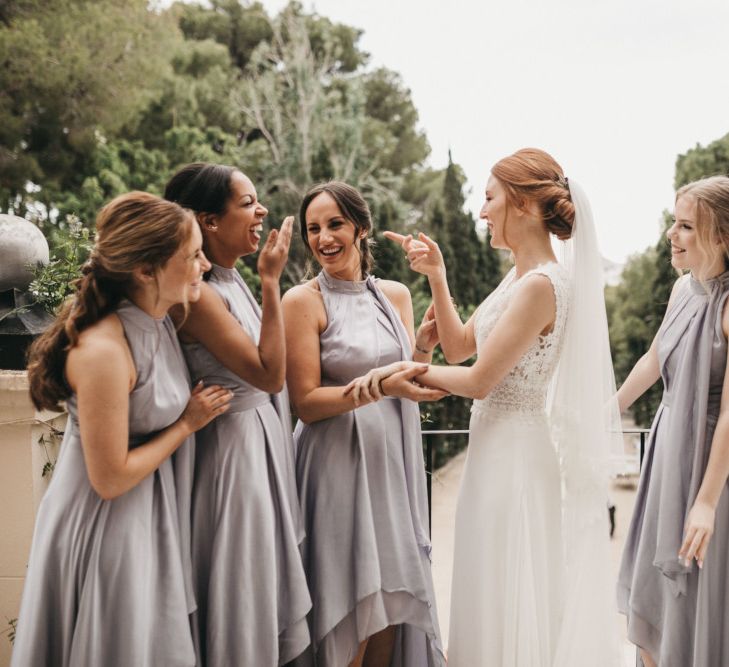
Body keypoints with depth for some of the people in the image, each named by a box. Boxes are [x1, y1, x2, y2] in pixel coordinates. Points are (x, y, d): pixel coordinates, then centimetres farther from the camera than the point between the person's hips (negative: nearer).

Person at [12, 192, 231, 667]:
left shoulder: (160, 322, -2)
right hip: (106, 529, -8)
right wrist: (188, 424, -14)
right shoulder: (104, 351, -29)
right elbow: (110, 478, -23)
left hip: (150, 516, 8)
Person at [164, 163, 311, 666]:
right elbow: (269, 374, -24)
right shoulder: (198, 293, -21)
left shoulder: (234, 281, 6)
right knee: (240, 591, 5)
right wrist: (271, 281, -23)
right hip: (235, 449, -9)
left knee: (268, 580, 20)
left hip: (266, 441, 9)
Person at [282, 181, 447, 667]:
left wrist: (424, 348, -7)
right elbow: (307, 403, -11)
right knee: (350, 606, 1)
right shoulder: (303, 301, -7)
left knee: (393, 596, 11)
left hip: (394, 460, 5)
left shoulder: (396, 295, 8)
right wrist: (381, 387, -22)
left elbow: (410, 386, 12)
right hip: (339, 462, -5)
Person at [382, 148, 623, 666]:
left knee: (507, 597, 5)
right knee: (496, 596, 19)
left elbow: (478, 380, -19)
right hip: (496, 445, 9)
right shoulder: (519, 276, 8)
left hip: (513, 452, -9)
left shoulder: (542, 284, -20)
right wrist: (436, 276, 2)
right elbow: (459, 347, 11)